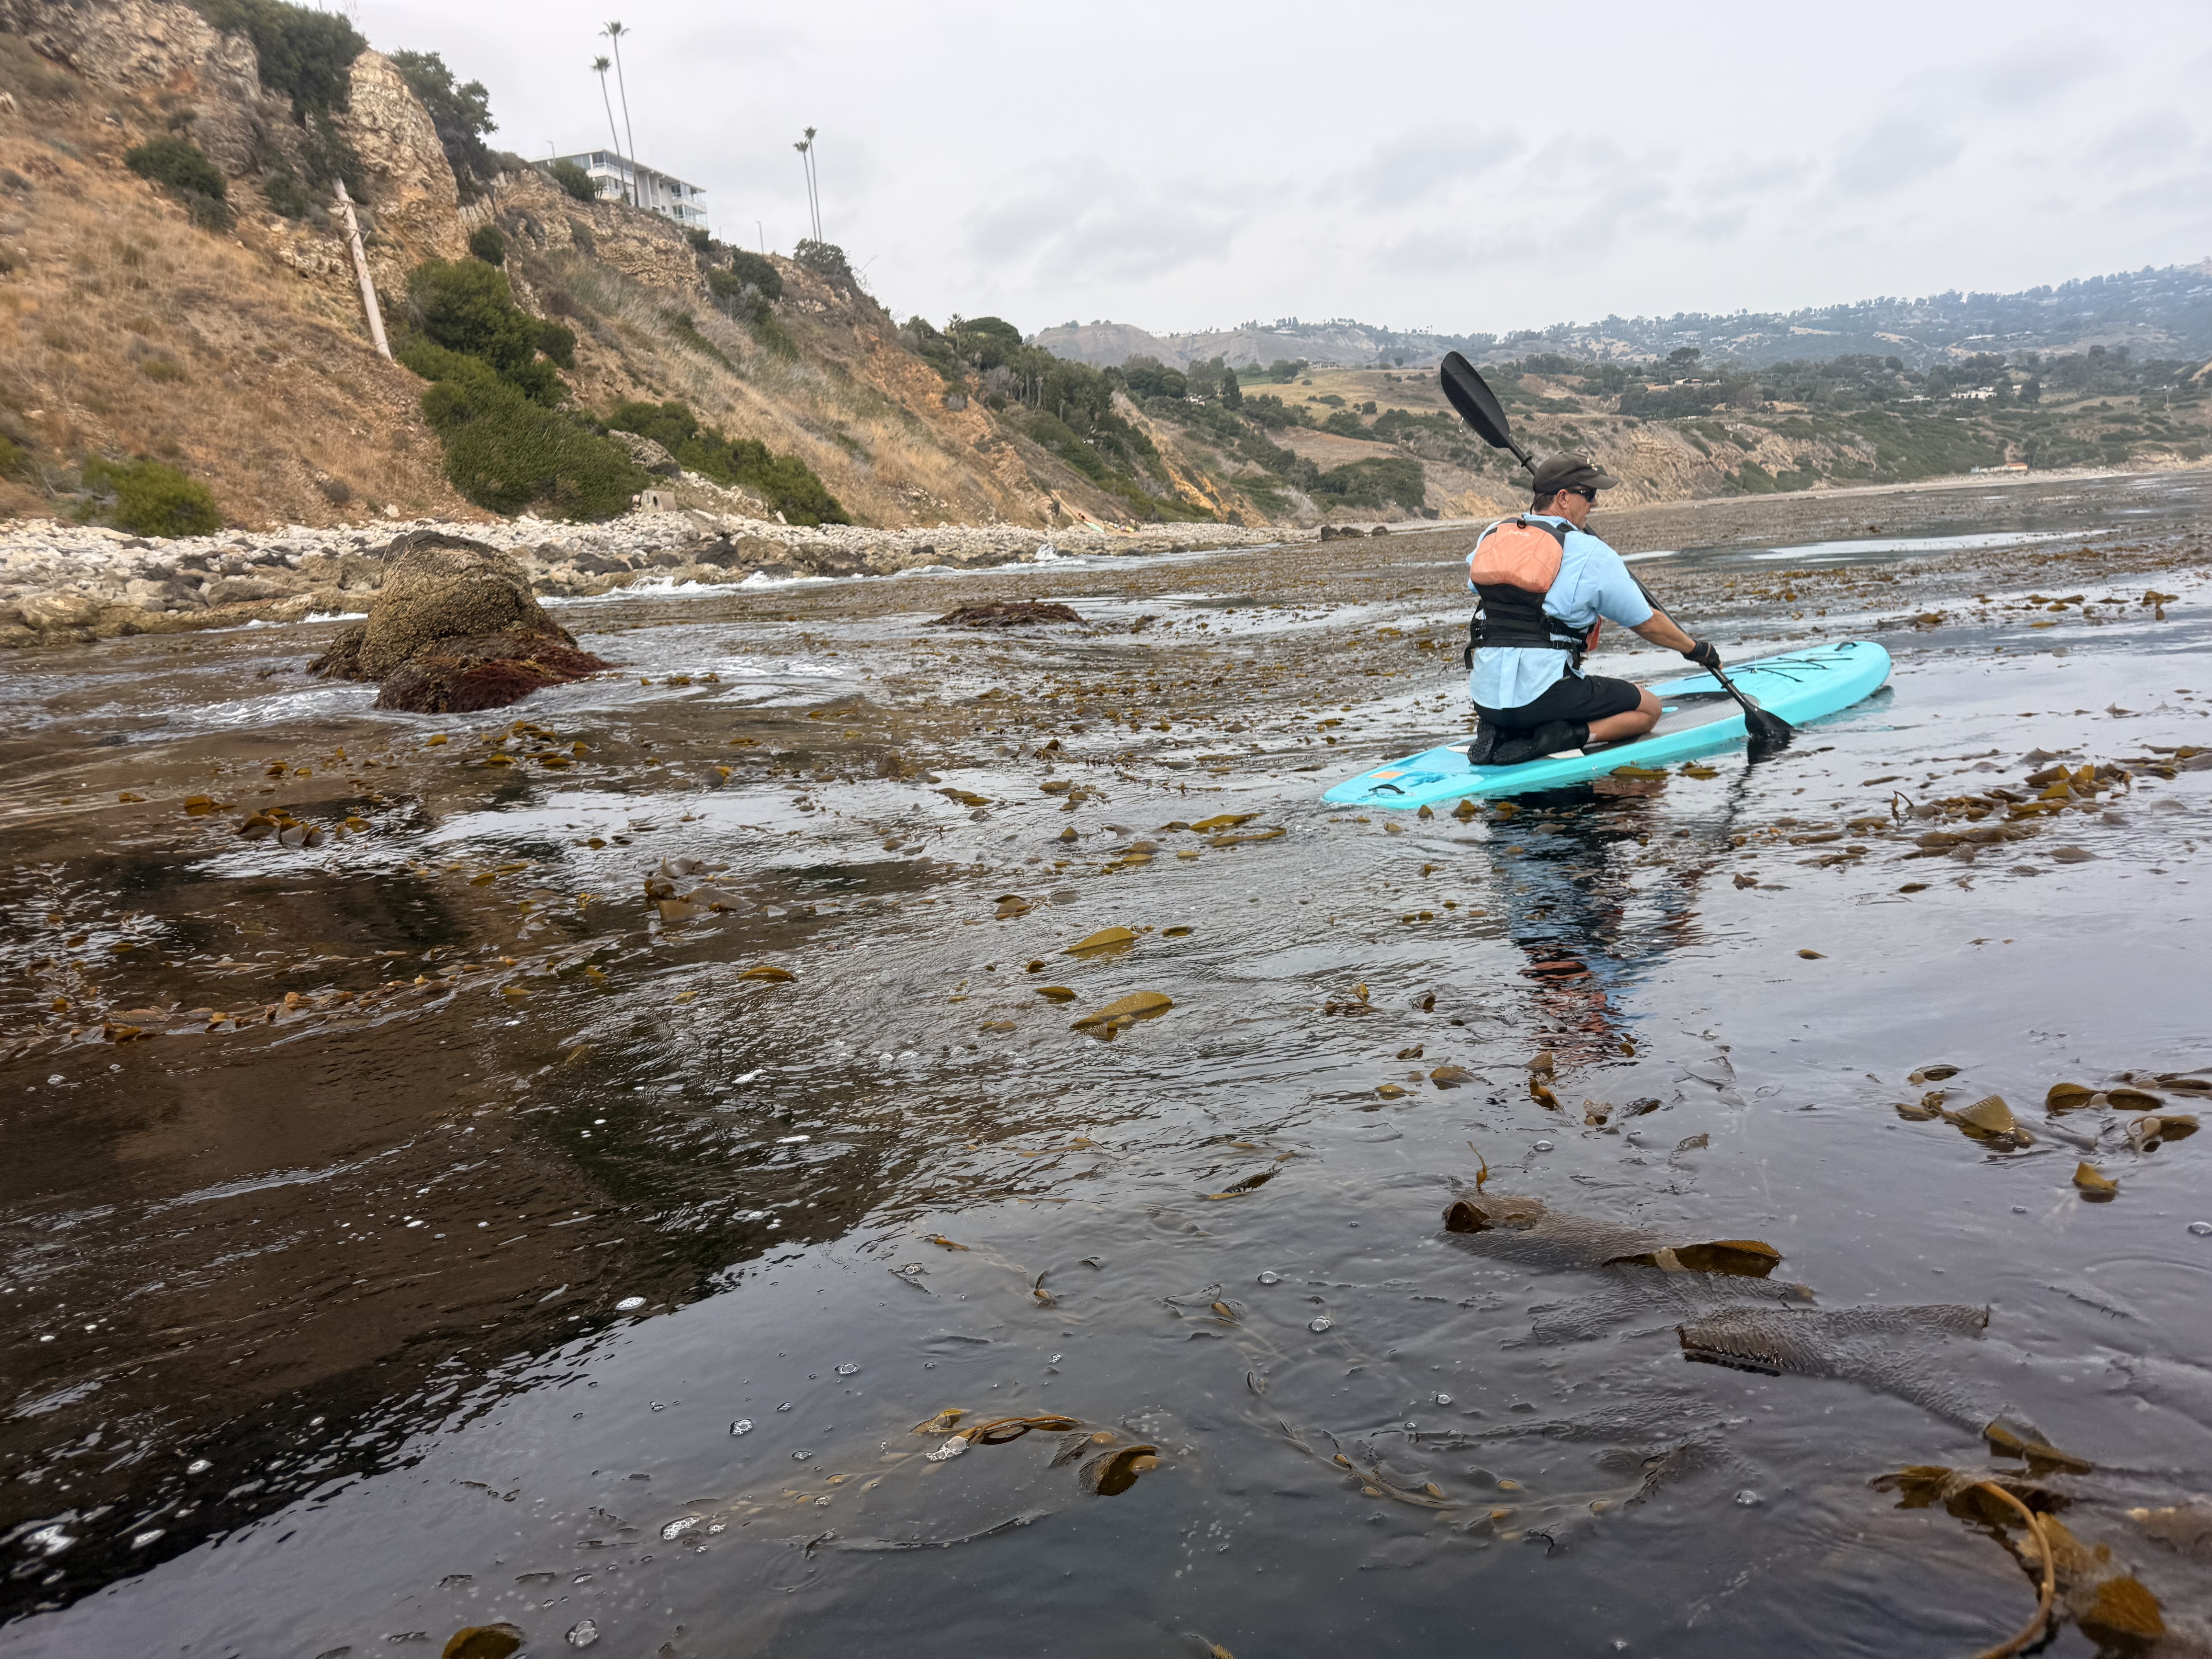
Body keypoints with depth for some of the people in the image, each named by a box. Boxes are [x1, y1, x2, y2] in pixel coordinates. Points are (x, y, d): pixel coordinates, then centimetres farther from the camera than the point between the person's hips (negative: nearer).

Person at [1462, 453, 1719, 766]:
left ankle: (1497, 732, 8)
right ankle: (1566, 737, -9)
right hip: (1543, 692, -6)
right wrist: (1696, 650, 22)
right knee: (1648, 708, 12)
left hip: (1485, 696, 6)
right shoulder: (1591, 553, -5)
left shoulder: (1490, 537, 7)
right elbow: (1647, 623, 5)